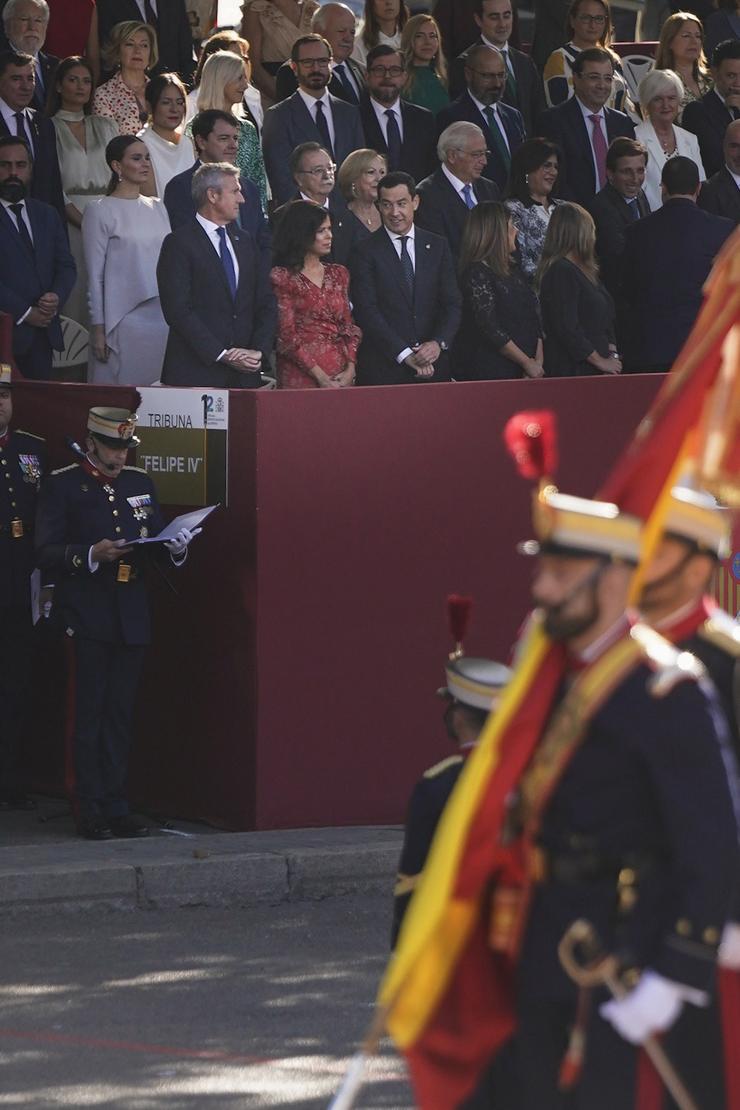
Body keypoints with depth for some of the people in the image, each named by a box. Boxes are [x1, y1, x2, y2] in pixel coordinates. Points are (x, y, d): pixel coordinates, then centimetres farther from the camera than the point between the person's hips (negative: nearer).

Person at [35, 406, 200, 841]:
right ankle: (91, 811, -1)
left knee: (121, 714, 6)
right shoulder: (63, 485, -1)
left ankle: (116, 808, 11)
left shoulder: (140, 483, 14)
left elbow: (157, 540, 18)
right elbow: (46, 553, -7)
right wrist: (91, 556, -22)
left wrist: (176, 547, -5)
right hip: (89, 616, -5)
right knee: (91, 713, -4)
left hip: (132, 616, 5)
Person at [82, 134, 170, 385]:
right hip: (123, 316, -5)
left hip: (163, 316, 5)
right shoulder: (100, 211, -3)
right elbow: (95, 274, -4)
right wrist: (98, 328, -6)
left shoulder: (157, 207, 13)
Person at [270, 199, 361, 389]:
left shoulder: (338, 274, 16)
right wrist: (321, 377, -13)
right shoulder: (283, 278, -2)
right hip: (302, 377, -5)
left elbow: (349, 327, 13)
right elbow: (287, 337, -7)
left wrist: (350, 369, -4)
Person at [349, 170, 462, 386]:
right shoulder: (366, 251, -1)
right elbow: (367, 311, -8)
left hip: (433, 366, 3)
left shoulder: (437, 247, 10)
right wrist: (404, 354, -15)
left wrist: (439, 343, -12)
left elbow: (452, 304, 7)